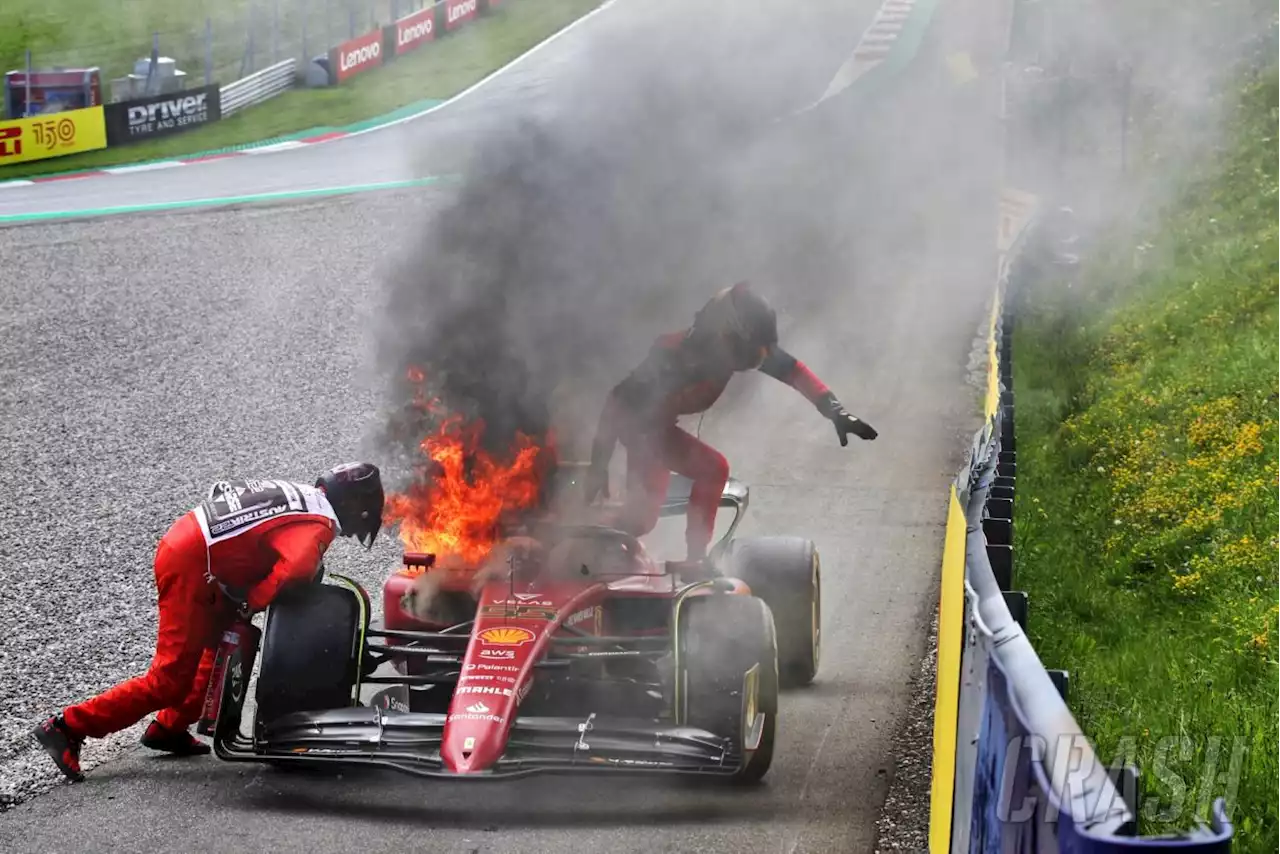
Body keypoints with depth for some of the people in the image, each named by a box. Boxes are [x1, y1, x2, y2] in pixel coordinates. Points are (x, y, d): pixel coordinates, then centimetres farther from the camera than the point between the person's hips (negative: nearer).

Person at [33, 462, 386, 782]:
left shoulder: (299, 493, 18)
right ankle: (69, 727, -5)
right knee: (170, 681, -5)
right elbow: (293, 570, -27)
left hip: (178, 541, 10)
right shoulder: (318, 526, -9)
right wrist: (250, 603, -14)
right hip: (190, 568, -10)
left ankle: (170, 728, 26)